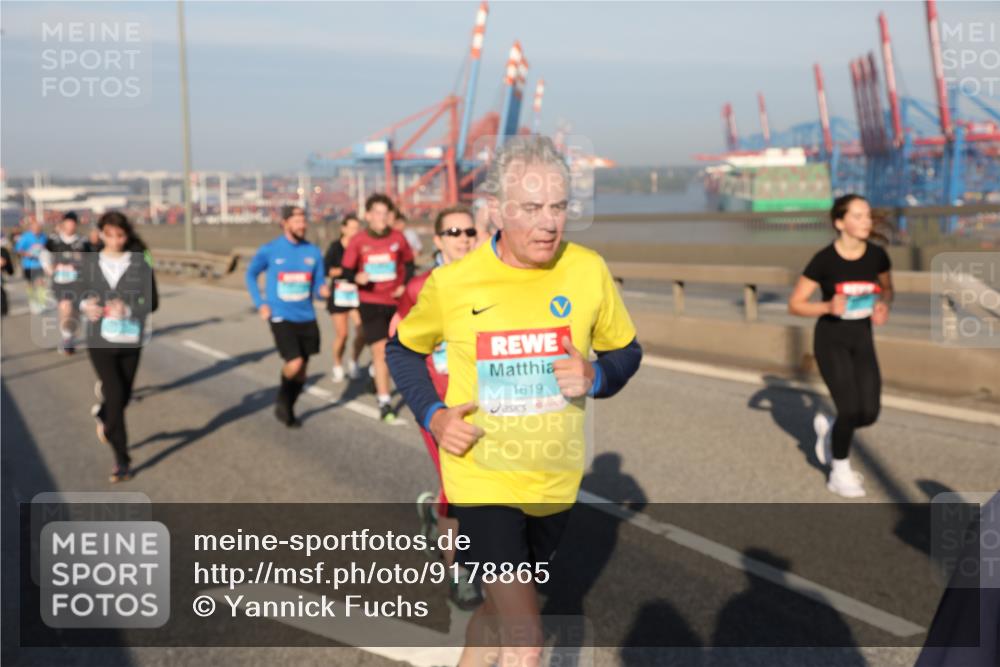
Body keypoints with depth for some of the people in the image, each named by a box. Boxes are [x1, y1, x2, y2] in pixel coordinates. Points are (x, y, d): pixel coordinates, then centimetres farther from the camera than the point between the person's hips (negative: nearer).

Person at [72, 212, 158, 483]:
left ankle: (103, 415, 50)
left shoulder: (140, 263, -4)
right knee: (115, 395, -7)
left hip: (130, 339, 1)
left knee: (124, 396, 12)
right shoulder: (90, 262, 1)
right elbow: (77, 291, 11)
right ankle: (122, 460, 4)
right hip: (99, 339, 0)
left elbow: (152, 302, -4)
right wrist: (86, 305, -11)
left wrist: (128, 309, -22)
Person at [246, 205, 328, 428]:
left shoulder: (313, 252, 1)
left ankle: (288, 409, 31)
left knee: (301, 369, 9)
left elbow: (318, 284, 7)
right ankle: (282, 401, 12)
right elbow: (251, 275, 11)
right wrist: (260, 303, 1)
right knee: (295, 363, -16)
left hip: (306, 318, 3)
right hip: (281, 317, -3)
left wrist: (322, 290, -18)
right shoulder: (269, 250, -4)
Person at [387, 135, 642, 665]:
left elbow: (625, 351, 6)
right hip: (482, 478, -3)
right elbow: (403, 350, 6)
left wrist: (596, 376, -16)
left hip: (555, 481, 3)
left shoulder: (588, 270, -9)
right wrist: (433, 415, -9)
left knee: (501, 610, 23)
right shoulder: (451, 283, -12)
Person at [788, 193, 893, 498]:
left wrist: (883, 306, -10)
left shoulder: (877, 255, -7)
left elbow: (886, 289, 13)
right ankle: (840, 473, 12)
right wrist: (828, 307, -29)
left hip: (862, 339, 4)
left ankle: (827, 427, 31)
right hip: (830, 340, -4)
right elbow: (794, 305, -11)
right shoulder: (823, 260, -17)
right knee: (850, 409, -13)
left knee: (869, 413, -3)